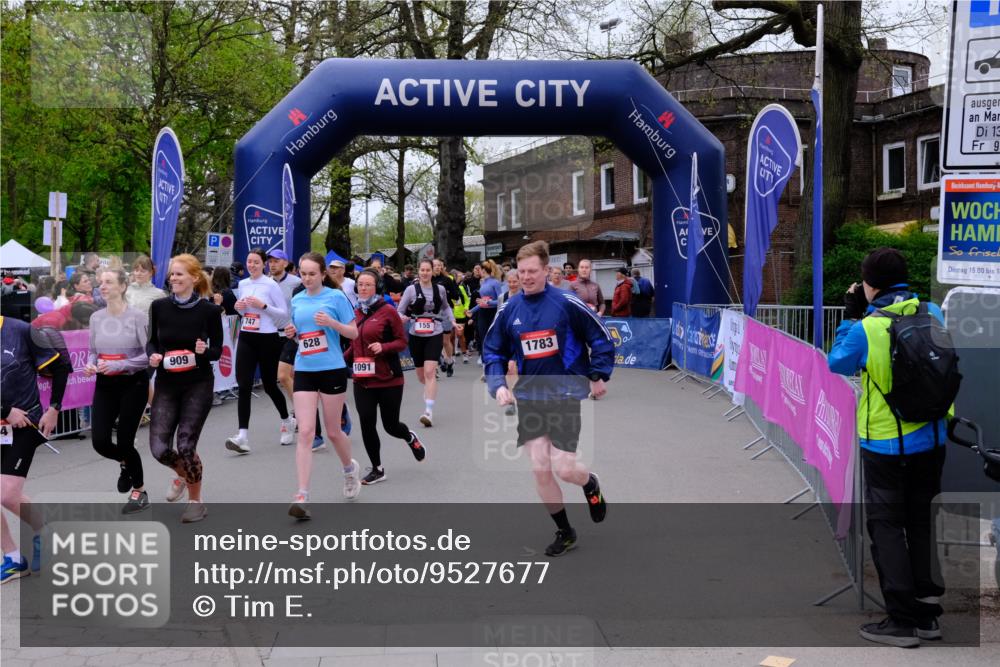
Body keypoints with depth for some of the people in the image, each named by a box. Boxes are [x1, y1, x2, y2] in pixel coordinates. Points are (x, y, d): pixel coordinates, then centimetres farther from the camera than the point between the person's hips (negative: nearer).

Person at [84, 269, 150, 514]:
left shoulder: (137, 316, -13)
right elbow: (93, 351, 14)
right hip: (105, 385, 5)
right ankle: (124, 463, 34)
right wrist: (90, 365, -8)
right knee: (100, 442, -3)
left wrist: (118, 365, -22)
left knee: (125, 440, -2)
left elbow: (149, 354, -13)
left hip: (133, 385, -5)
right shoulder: (96, 318, 3)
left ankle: (139, 492, 22)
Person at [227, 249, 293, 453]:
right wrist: (238, 307, 1)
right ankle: (243, 435, -12)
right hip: (246, 338, 4)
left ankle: (287, 421, 34)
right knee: (244, 385, -8)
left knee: (269, 385, 8)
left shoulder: (271, 285, -6)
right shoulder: (243, 284, 10)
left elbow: (284, 313, -6)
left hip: (267, 339, -4)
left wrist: (263, 306, -18)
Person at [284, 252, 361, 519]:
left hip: (332, 370, -3)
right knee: (305, 432, -8)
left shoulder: (336, 297, -4)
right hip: (304, 371, 3)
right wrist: (291, 333, -2)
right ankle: (302, 496, -10)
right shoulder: (296, 300, 8)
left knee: (333, 431, 9)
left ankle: (350, 468, 40)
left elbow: (353, 333, -3)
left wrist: (332, 322, -19)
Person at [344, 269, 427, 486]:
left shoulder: (388, 311, -8)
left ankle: (410, 437, 41)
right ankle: (377, 470, 15)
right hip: (362, 380, 4)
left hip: (388, 379, -4)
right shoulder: (356, 313, 7)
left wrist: (383, 347, -22)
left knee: (390, 425, 4)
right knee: (367, 424, -2)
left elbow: (402, 342, -5)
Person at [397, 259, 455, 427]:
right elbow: (400, 311, -2)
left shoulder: (440, 289, 3)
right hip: (416, 335, 1)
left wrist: (453, 321, 8)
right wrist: (403, 318, -24)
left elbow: (446, 307, 22)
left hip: (435, 334, -1)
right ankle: (430, 391, 47)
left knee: (429, 372, -16)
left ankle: (429, 411, -19)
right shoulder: (411, 290, -4)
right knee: (421, 375, 13)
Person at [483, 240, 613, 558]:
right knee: (540, 469, 0)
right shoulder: (509, 310, 2)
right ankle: (564, 532, 19)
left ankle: (591, 484, 30)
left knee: (564, 469, -8)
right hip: (529, 397, 4)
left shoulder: (566, 303, -10)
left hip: (565, 394, -4)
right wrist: (498, 384, -3)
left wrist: (598, 375, 0)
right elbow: (492, 351, 11)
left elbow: (601, 337, 0)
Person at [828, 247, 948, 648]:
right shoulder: (932, 314, -4)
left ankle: (902, 620, 4)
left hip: (885, 444, -5)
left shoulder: (866, 329, -19)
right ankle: (927, 611, 23)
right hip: (932, 438, 5)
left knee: (887, 526, 5)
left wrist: (851, 317, 7)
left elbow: (837, 363, -2)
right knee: (920, 521, 17)